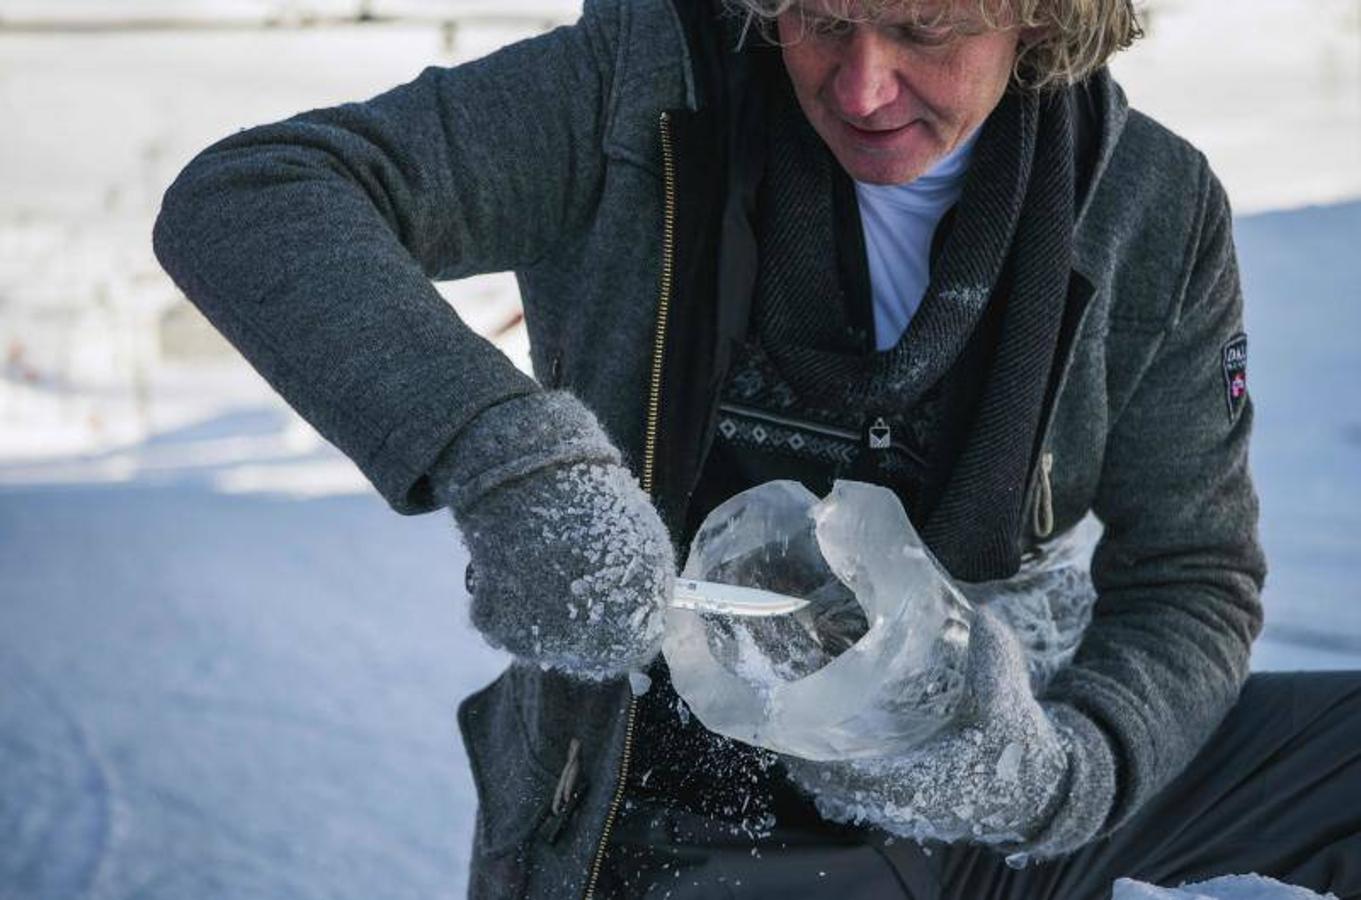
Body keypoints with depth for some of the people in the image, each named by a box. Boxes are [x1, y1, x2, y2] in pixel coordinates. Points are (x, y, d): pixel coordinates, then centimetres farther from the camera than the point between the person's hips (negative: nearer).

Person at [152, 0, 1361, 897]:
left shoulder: (1156, 214, -8)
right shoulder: (637, 99, -16)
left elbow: (1193, 580, -2)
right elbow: (243, 202, -25)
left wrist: (1066, 771, -25)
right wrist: (509, 454, -43)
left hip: (955, 768, 4)